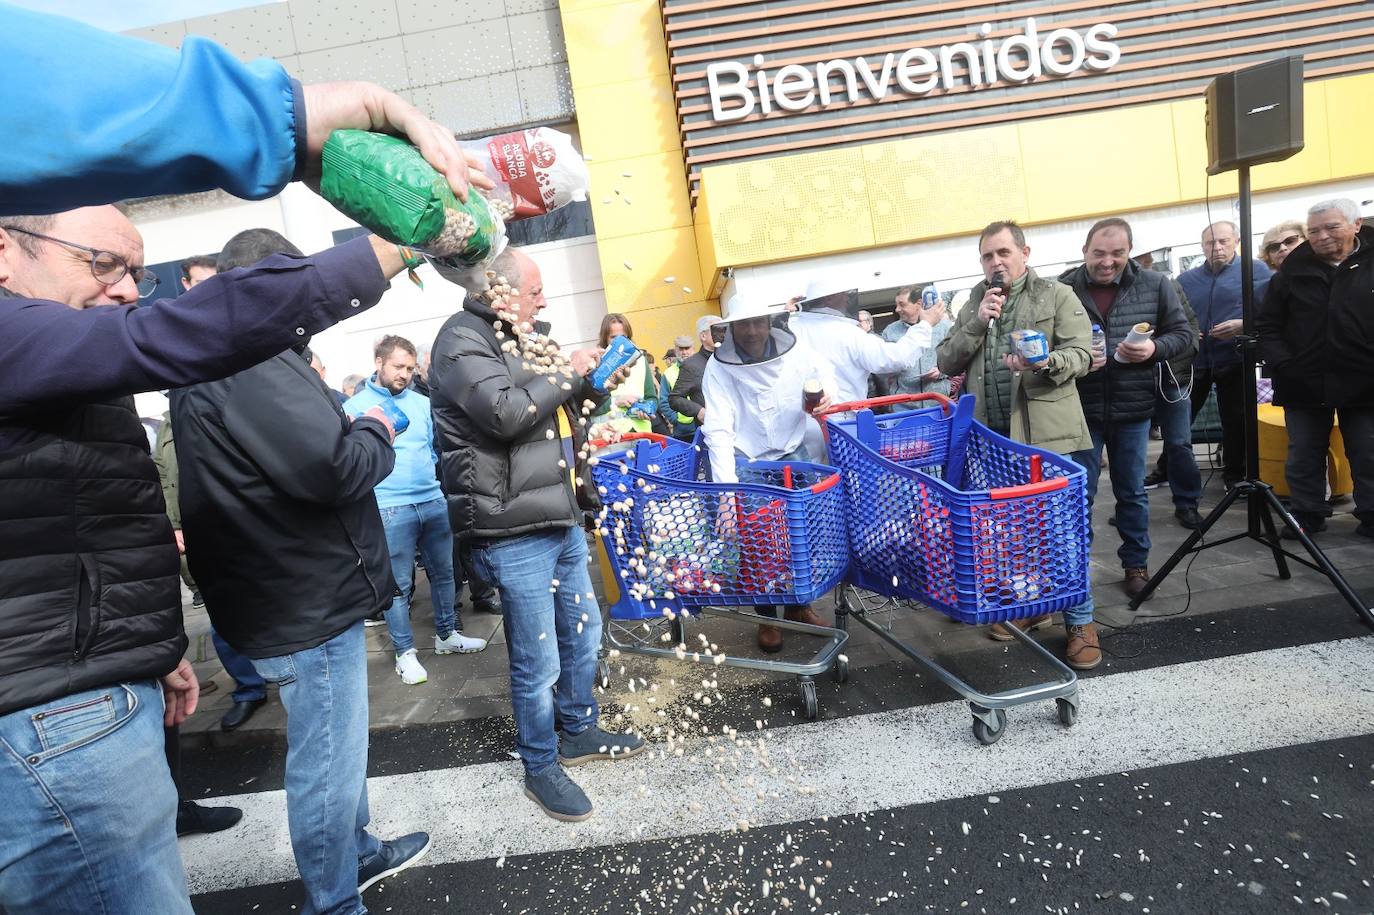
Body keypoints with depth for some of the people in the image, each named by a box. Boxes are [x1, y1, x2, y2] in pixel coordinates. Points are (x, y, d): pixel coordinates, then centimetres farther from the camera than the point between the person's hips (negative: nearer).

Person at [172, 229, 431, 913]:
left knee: (336, 749, 26)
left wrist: (343, 422, 7)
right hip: (308, 602, -11)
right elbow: (333, 467, -29)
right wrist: (377, 429, -11)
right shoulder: (249, 356, -22)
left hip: (296, 594, 11)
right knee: (328, 769, 6)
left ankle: (358, 852, 46)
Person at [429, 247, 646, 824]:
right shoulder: (462, 340, -12)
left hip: (560, 520, 10)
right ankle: (540, 768, 25)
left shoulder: (522, 337, 16)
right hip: (514, 533, -9)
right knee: (538, 662, 3)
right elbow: (505, 412, -27)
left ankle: (579, 732, 42)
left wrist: (594, 384, 8)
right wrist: (568, 373, -14)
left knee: (583, 630, 21)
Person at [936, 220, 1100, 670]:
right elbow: (946, 362, 7)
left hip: (1048, 434, -4)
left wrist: (1044, 363, -24)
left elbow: (1082, 354, -3)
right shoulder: (973, 305, 16)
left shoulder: (1057, 296, 5)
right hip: (992, 439, 4)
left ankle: (1080, 622, 12)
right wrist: (978, 322, -6)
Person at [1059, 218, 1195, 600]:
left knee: (1133, 492, 15)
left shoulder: (1155, 285, 1)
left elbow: (1183, 335, 5)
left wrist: (1155, 348, -15)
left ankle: (1136, 563, 30)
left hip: (1133, 409, 2)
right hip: (1081, 410, -2)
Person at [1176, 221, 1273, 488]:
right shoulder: (1185, 279, 9)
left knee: (1235, 421, 6)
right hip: (1192, 362, 3)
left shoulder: (1256, 271, 0)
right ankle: (1166, 468, 23)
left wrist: (1244, 326, -22)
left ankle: (1234, 475, 20)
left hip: (1233, 360, -2)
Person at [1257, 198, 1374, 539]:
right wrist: (1282, 365, -6)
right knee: (1304, 456, 9)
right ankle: (1307, 515, 21)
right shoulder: (1292, 271, 4)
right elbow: (1266, 325, 6)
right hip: (1304, 383, 1)